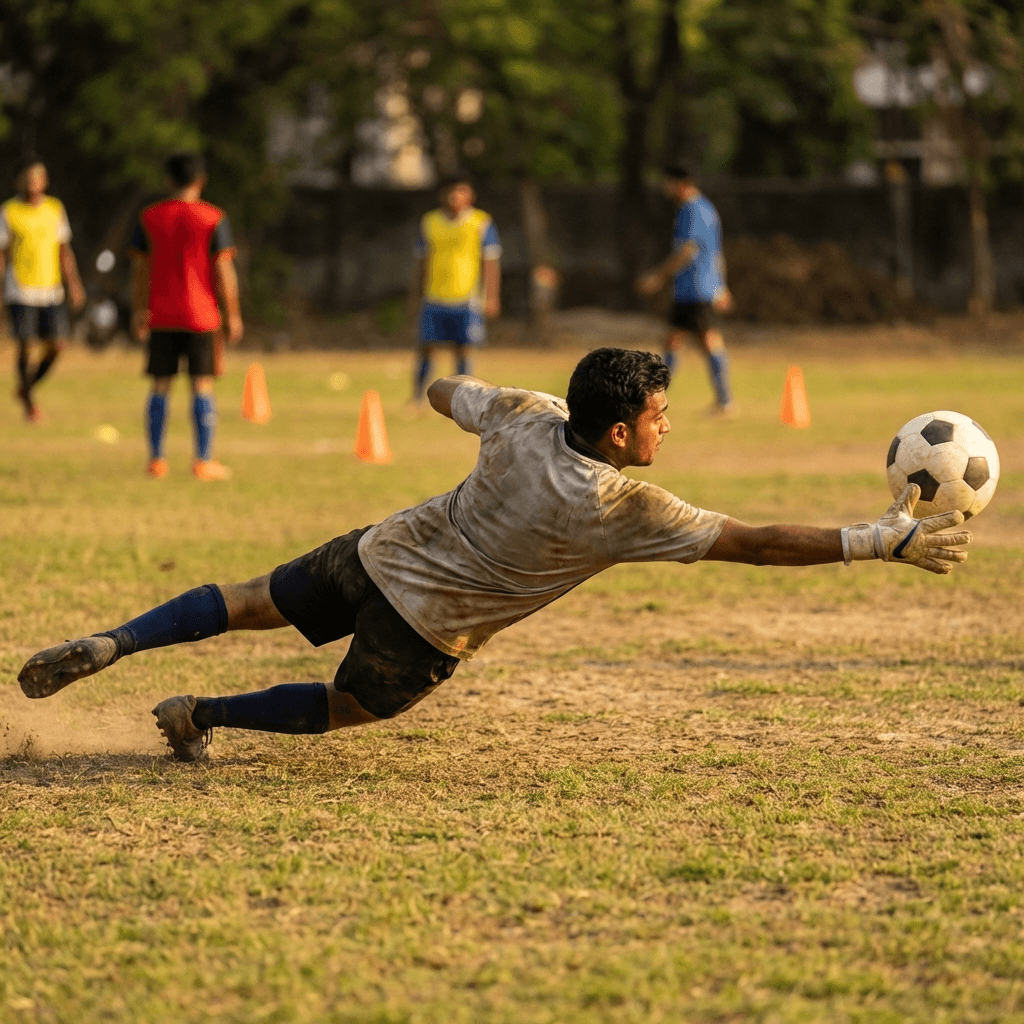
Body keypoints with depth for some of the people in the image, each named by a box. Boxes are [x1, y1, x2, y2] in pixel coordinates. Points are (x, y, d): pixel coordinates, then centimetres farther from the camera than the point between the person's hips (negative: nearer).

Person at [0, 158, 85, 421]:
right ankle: (28, 401, 8)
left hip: (51, 291, 4)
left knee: (56, 345, -2)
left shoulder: (55, 209, 9)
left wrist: (73, 284, 8)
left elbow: (64, 250, 15)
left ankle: (25, 389, 20)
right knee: (25, 345, -7)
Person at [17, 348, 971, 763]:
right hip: (427, 624, -5)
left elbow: (447, 394, 13)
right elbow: (751, 542, -22)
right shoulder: (625, 509, -22)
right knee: (342, 709, 22)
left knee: (251, 604, 19)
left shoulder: (526, 414, -8)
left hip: (376, 551, 5)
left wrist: (445, 396, 38)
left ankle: (105, 646, 9)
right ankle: (199, 715, 17)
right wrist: (887, 539, -20)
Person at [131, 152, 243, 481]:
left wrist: (139, 311, 13)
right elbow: (224, 270, -8)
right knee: (202, 386, 1)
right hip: (201, 315, -2)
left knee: (160, 387, 7)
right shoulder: (213, 218, -5)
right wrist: (233, 315, -3)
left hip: (161, 316, 3)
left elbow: (140, 269, 5)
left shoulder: (150, 217, 3)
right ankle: (204, 461, -2)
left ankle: (156, 460, 7)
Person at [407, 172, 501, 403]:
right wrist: (415, 297, 14)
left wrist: (492, 297, -4)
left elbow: (491, 262, 2)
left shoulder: (481, 223, 1)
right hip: (433, 299, 2)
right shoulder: (429, 222, 8)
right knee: (426, 347, -3)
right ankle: (417, 396, 5)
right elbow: (421, 263, 15)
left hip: (466, 299, -2)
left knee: (462, 349, 1)